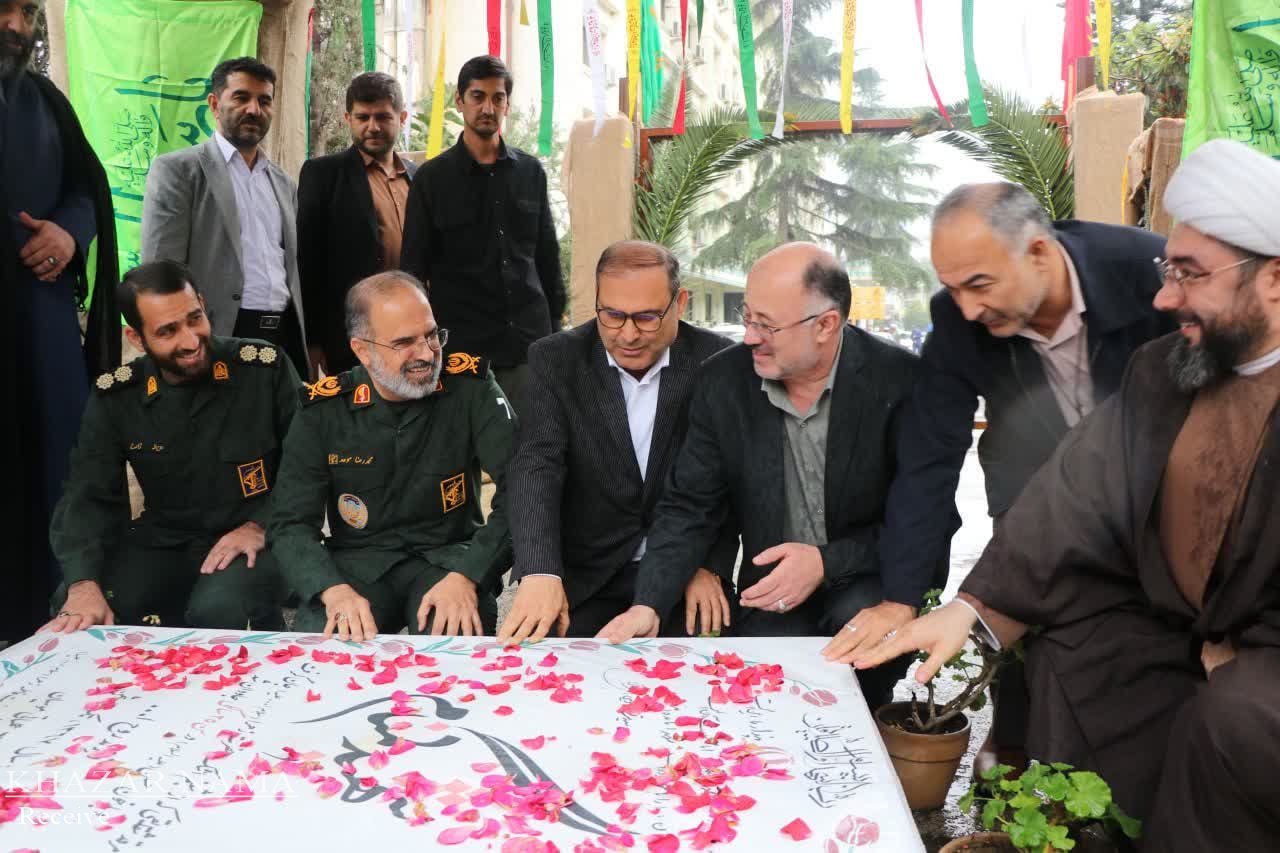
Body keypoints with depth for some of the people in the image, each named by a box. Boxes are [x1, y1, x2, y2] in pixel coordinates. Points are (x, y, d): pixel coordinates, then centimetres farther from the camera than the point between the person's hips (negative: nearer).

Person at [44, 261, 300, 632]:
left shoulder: (265, 369, -11)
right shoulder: (115, 396, -2)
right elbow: (90, 497, -8)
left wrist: (261, 526, -20)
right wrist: (83, 585, -24)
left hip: (255, 540, -3)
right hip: (164, 541, 4)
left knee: (218, 611, -33)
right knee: (82, 622, -19)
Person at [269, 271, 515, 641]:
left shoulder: (471, 387, -7)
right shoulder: (324, 408, -2)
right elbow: (291, 523, -4)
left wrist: (467, 576, -29)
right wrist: (334, 591, -25)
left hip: (448, 557, -1)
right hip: (358, 562, 2)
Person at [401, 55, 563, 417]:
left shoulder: (530, 172, 9)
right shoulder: (432, 177, 1)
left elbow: (548, 256, 13)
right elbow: (414, 268, 2)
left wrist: (556, 325, 10)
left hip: (530, 343, 3)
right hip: (461, 345, -2)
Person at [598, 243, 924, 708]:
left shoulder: (900, 380, -15)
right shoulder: (723, 381, -6)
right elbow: (689, 507, -3)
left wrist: (826, 563, -21)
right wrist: (648, 606, -16)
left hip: (868, 581, -1)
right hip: (770, 592, 2)